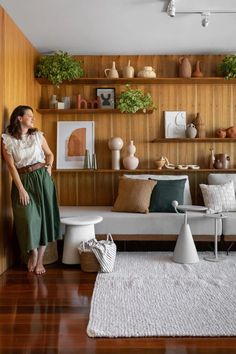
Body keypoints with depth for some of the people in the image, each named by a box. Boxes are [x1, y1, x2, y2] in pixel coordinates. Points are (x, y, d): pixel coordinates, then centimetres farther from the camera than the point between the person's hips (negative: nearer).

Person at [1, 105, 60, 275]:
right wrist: (21, 189, -12)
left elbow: (50, 154, 19)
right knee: (28, 217, -7)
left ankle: (40, 259, 12)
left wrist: (48, 167, 1)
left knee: (44, 216, 0)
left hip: (42, 178, 2)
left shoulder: (38, 135, 6)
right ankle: (33, 253, 21)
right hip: (23, 180, -2)